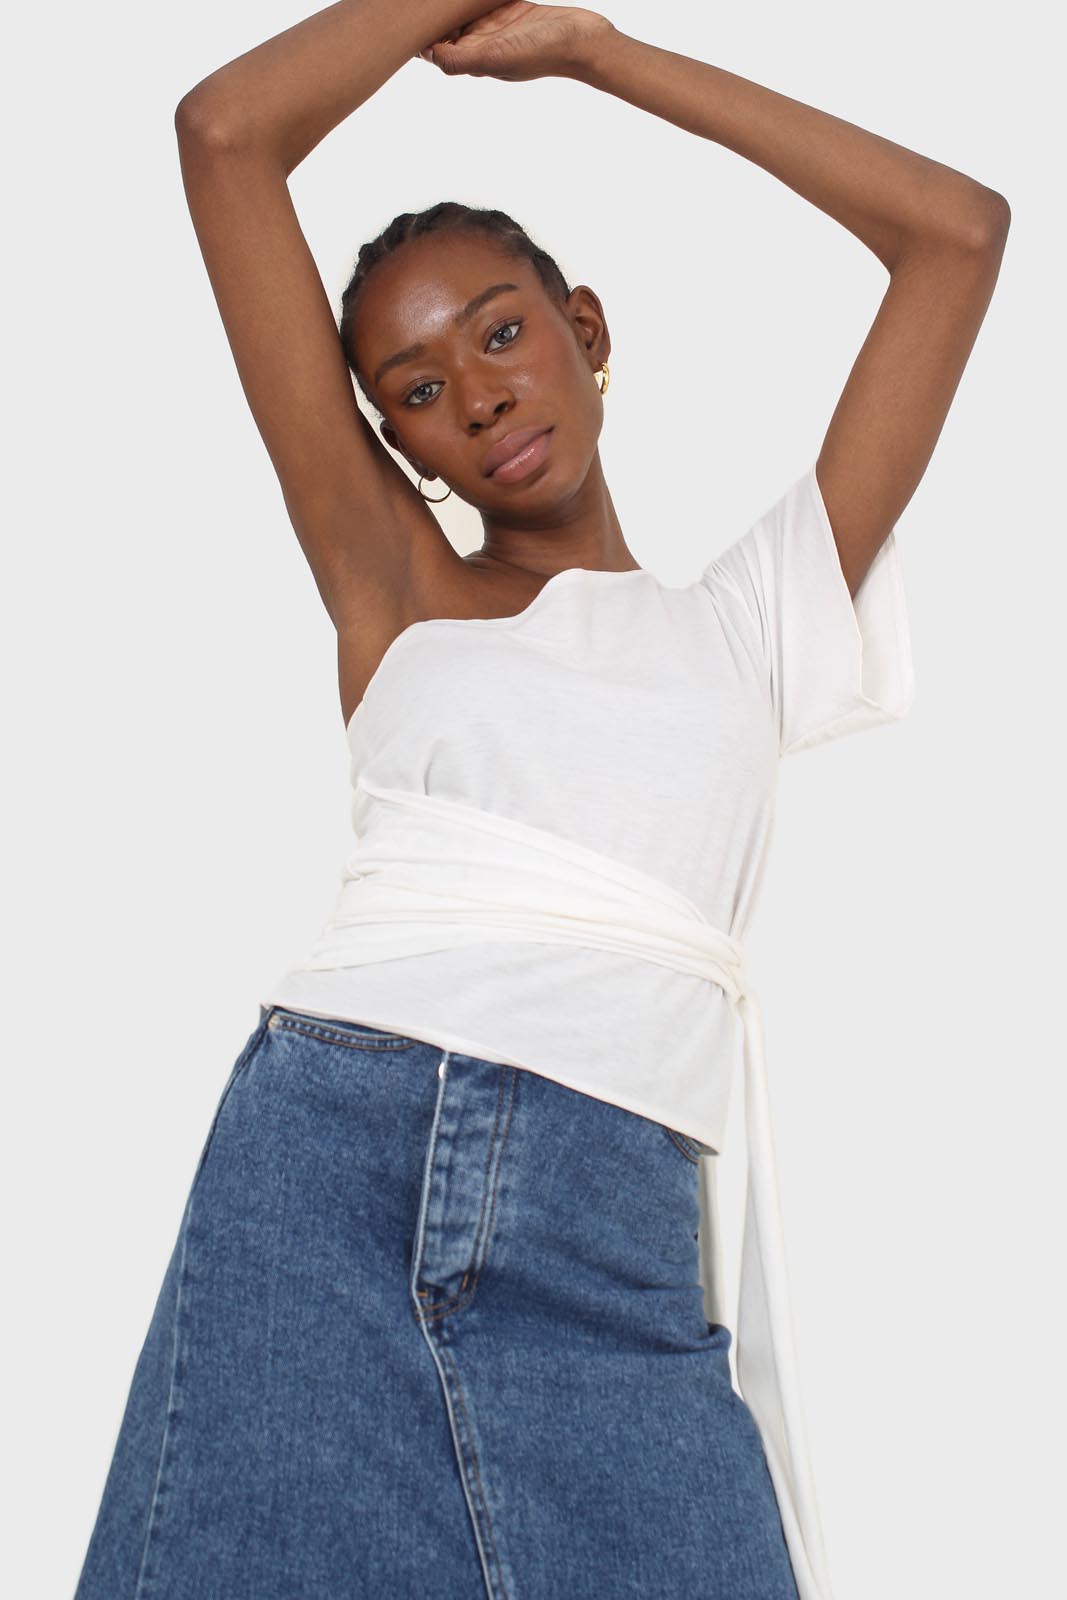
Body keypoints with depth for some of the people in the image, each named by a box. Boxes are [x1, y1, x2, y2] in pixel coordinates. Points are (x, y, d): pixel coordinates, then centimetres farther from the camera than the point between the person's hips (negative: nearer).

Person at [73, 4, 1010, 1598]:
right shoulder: (392, 594, 16)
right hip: (324, 1165, 0)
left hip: (610, 1255, 1)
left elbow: (959, 228, 19)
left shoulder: (750, 620, 19)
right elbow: (224, 134, 13)